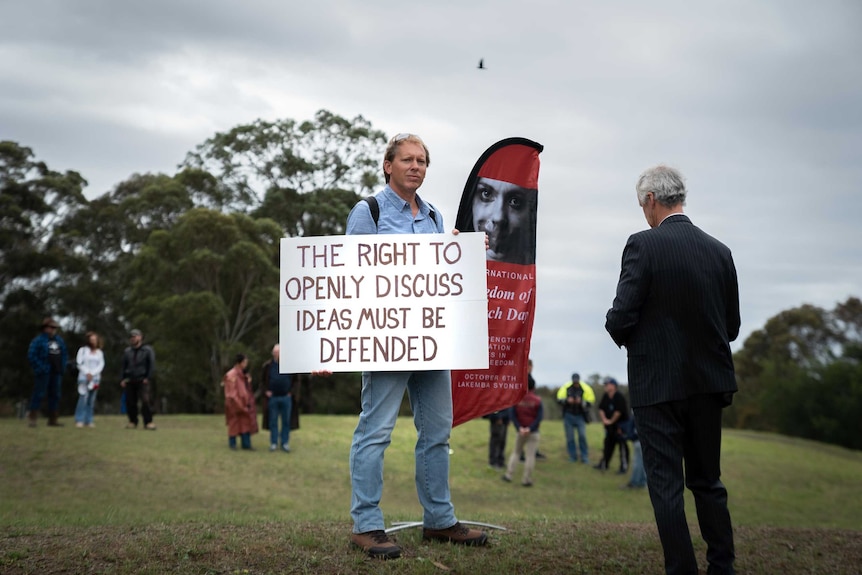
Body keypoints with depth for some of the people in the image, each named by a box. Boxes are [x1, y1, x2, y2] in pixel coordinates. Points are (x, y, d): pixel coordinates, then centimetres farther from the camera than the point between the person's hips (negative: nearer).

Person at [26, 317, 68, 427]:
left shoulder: (59, 340, 13)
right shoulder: (38, 340, -8)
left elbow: (63, 354, 21)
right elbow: (31, 355, -13)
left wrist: (62, 368, 9)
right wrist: (40, 368, -16)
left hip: (56, 373, 7)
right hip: (43, 373, -7)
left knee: (55, 395, 8)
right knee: (39, 393, -7)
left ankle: (53, 419, 14)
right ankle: (32, 418, -1)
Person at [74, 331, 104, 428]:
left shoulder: (99, 352, 13)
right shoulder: (83, 350, 5)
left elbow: (101, 365, 5)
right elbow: (79, 363, -1)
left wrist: (92, 373, -7)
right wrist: (87, 373, -11)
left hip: (95, 378, 3)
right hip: (84, 377, -3)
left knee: (92, 400, 1)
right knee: (83, 398, -12)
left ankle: (89, 420, 3)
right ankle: (79, 420, -10)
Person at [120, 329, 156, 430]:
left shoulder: (147, 350, 5)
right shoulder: (127, 351, 17)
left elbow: (152, 365, 0)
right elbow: (123, 367, 18)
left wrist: (148, 378, -8)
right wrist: (122, 379, 8)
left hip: (142, 381, -4)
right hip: (129, 381, 4)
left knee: (145, 401, -16)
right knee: (130, 402, 2)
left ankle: (148, 422, -12)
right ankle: (133, 421, 14)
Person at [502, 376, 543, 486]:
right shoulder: (537, 400, -7)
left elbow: (512, 414, -8)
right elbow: (539, 417, -14)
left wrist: (519, 427, -12)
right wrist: (530, 428, -17)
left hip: (521, 431, 2)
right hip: (533, 432, -2)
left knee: (516, 452, 17)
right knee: (530, 455, 1)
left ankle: (508, 475, 11)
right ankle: (526, 480, 1)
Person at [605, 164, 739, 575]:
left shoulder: (643, 245, -13)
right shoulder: (719, 251, 3)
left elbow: (621, 318, -15)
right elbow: (731, 326, 7)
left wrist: (624, 336, 6)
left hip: (658, 384, -5)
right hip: (709, 383, 5)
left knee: (666, 484, 2)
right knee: (708, 480, 18)